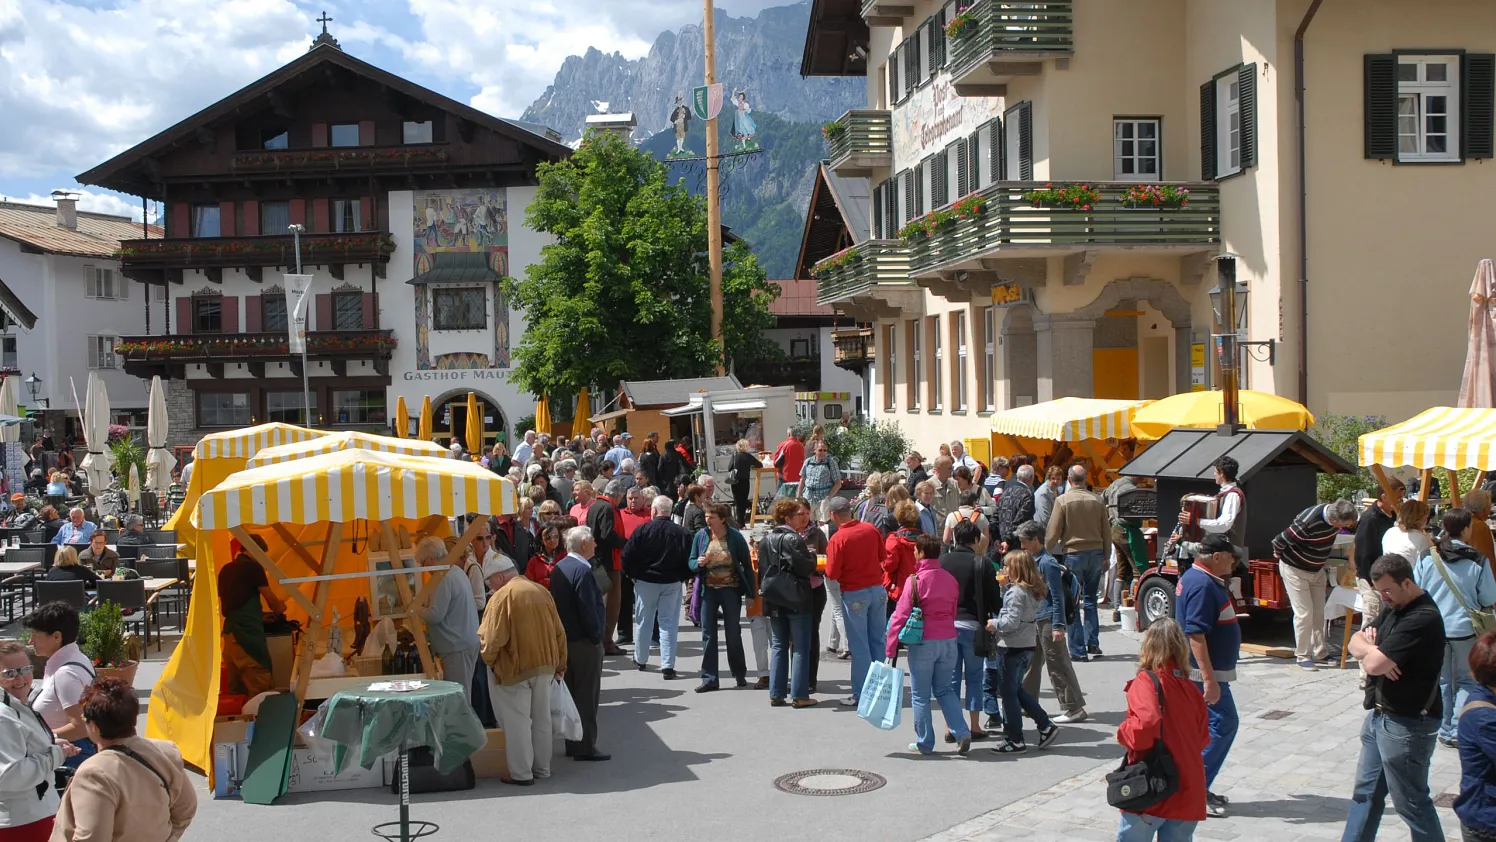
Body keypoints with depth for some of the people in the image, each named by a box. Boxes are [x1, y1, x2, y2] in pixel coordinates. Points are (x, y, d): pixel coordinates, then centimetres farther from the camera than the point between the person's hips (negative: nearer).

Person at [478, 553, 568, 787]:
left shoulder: (502, 596, -15)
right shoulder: (541, 591, 5)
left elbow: (493, 638, -18)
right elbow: (559, 632, 9)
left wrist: (488, 659, 1)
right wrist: (560, 663, 16)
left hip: (515, 669, -7)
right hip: (545, 666, 7)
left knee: (517, 721, 3)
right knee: (541, 718, 15)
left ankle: (521, 773, 7)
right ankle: (542, 768, 24)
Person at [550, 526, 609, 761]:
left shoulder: (559, 567, 8)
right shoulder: (582, 570, -20)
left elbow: (557, 602, 12)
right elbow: (588, 609, -23)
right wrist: (597, 636, -12)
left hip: (565, 638, 9)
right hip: (584, 641, -9)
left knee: (572, 692, 15)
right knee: (587, 695, -1)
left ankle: (572, 744, 22)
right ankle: (585, 747, 4)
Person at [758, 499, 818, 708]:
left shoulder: (765, 540, 8)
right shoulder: (794, 539, -14)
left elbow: (761, 569, 11)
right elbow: (806, 568, -16)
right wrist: (811, 555, 2)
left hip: (773, 600, 6)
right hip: (796, 599, -6)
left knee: (777, 647, 11)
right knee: (801, 648, 1)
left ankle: (776, 694, 10)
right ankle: (799, 695, 1)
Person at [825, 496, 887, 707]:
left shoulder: (838, 539, -16)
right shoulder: (872, 529, 0)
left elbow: (832, 574, -14)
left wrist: (826, 566, 6)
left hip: (854, 594, -5)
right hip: (878, 589, 5)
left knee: (859, 646, 2)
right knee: (878, 641, 13)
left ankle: (861, 695, 6)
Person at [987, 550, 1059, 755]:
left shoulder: (1016, 592, -19)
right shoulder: (1033, 591, 9)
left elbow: (1011, 621, -25)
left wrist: (994, 624, -8)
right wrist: (1005, 586, 8)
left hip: (1011, 648, -9)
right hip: (1028, 646, 9)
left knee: (1009, 693, 2)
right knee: (1016, 689, 21)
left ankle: (1015, 740, 8)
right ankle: (1046, 725, 18)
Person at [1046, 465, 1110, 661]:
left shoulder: (1063, 500, -9)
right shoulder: (1097, 500, 2)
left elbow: (1052, 533, -8)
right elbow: (1107, 532, 8)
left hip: (1073, 554, -4)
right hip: (1095, 552, 4)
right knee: (1090, 598, 19)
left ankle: (1078, 650, 1)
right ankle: (1092, 642, 15)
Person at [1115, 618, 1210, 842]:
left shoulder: (1146, 681, -12)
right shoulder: (1192, 689, 7)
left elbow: (1147, 724, -27)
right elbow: (1203, 738, 14)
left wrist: (1123, 731, -9)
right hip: (1189, 795, 6)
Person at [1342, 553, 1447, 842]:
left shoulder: (1423, 618, -23)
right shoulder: (1392, 608, 9)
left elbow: (1375, 664, -28)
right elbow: (1356, 642, 10)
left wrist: (1369, 648, -4)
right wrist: (1373, 649, -13)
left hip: (1407, 724, -10)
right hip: (1380, 715, 10)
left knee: (1410, 802, 1)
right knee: (1366, 792, 17)